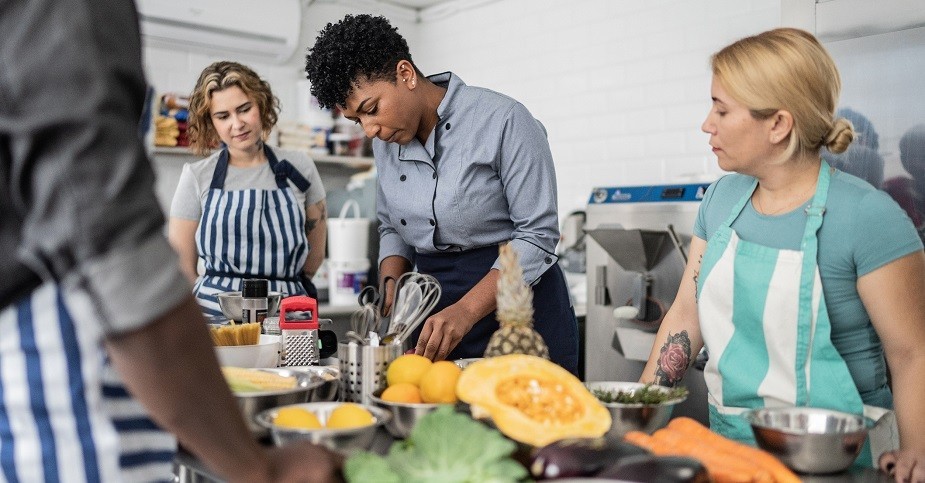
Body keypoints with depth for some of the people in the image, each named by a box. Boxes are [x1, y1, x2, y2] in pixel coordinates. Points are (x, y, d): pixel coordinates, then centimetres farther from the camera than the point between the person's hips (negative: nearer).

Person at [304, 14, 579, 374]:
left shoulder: (502, 120, -15)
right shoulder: (385, 142, 5)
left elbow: (537, 235, -16)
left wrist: (466, 311, -25)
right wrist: (390, 286, -3)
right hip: (439, 316, 5)